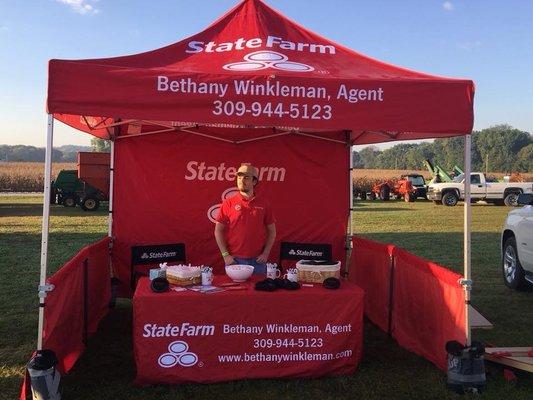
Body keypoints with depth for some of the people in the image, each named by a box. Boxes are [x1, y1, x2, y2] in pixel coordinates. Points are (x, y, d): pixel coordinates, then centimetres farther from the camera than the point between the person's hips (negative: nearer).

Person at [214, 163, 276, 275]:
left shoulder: (263, 204, 4)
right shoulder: (228, 203, 0)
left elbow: (272, 231, 8)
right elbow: (218, 231, 1)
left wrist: (266, 253, -1)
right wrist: (225, 255, -5)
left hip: (257, 260, 1)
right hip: (234, 260, -1)